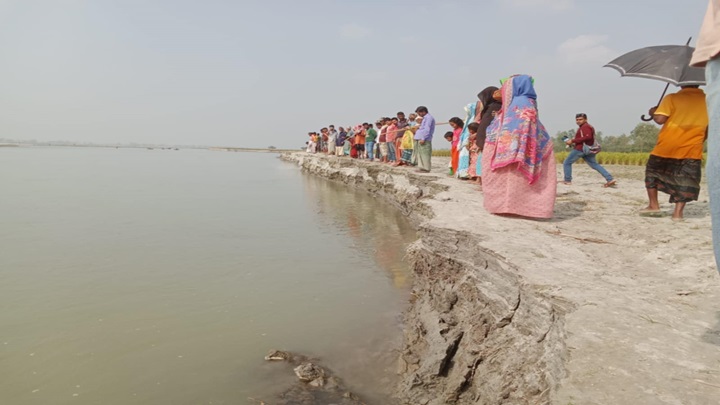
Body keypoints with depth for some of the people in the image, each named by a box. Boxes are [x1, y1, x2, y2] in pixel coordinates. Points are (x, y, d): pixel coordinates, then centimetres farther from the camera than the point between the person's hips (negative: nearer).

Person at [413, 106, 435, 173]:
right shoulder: (425, 118, 22)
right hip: (420, 139, 10)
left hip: (425, 140, -10)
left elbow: (427, 129, -17)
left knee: (425, 154, -9)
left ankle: (426, 168, -6)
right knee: (419, 154, 11)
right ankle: (422, 167, 16)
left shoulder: (429, 118, -9)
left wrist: (423, 138, -20)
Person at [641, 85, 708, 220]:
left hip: (667, 147, -2)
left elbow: (660, 119, -16)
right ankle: (678, 212, -1)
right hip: (692, 150, 2)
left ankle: (653, 204, 15)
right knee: (686, 181, 7)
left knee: (652, 172, 18)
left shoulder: (672, 98, -6)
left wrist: (653, 112, 5)